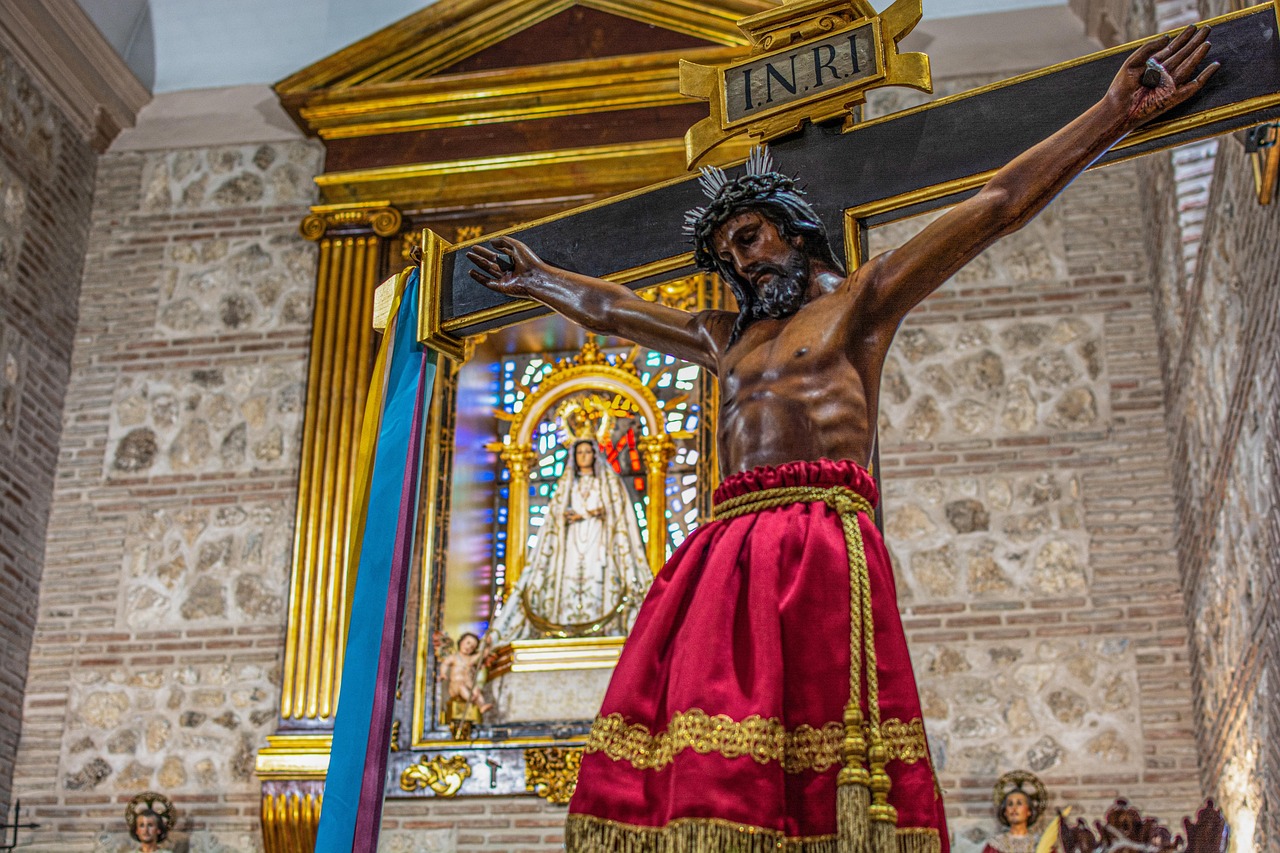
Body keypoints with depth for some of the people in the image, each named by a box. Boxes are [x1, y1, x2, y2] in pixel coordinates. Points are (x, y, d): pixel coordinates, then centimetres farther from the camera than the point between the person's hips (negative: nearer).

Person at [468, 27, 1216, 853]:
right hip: (726, 549, 6)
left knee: (822, 764, -18)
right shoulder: (725, 337, 31)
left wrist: (1116, 113, 5)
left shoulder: (859, 300, 14)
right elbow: (609, 307, 44)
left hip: (819, 540, -6)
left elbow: (997, 206, 8)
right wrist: (536, 279, 54)